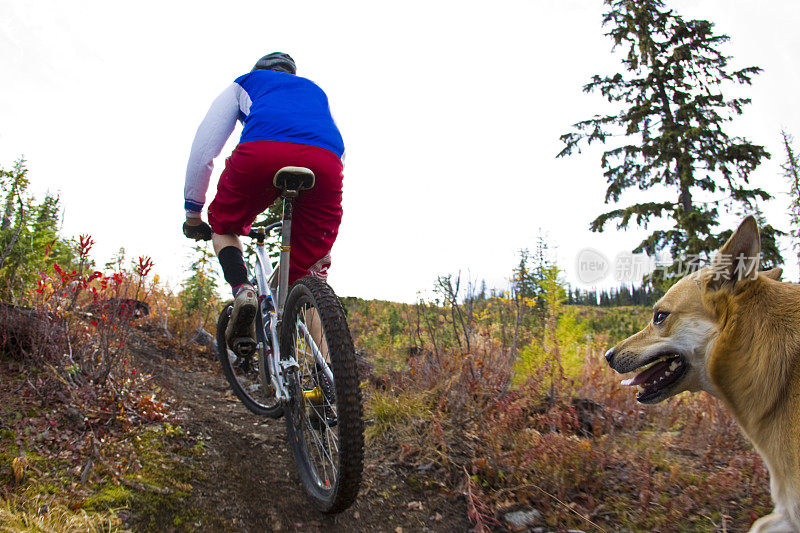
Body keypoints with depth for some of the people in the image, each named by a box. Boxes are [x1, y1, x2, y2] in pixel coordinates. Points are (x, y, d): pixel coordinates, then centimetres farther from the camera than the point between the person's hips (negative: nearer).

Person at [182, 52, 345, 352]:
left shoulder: (245, 83, 38)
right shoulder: (315, 90, 45)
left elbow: (203, 149, 32)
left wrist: (192, 211, 40)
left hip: (261, 151, -2)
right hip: (326, 163, 2)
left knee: (223, 226, 27)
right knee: (313, 268, 13)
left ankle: (242, 291, -1)